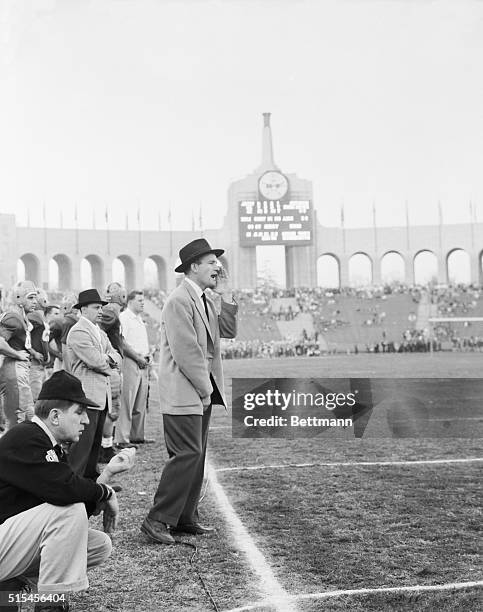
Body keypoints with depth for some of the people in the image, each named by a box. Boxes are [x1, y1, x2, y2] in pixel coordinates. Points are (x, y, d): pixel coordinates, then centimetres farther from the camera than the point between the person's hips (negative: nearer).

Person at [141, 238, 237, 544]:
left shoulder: (205, 300, 16)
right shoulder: (179, 300, -14)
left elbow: (228, 331, 13)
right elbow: (185, 352, -19)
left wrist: (226, 295, 5)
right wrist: (204, 387, -13)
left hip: (203, 391, 10)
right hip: (184, 393, -10)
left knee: (197, 456, 12)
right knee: (187, 455, -12)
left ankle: (186, 517, 19)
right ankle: (158, 519, -5)